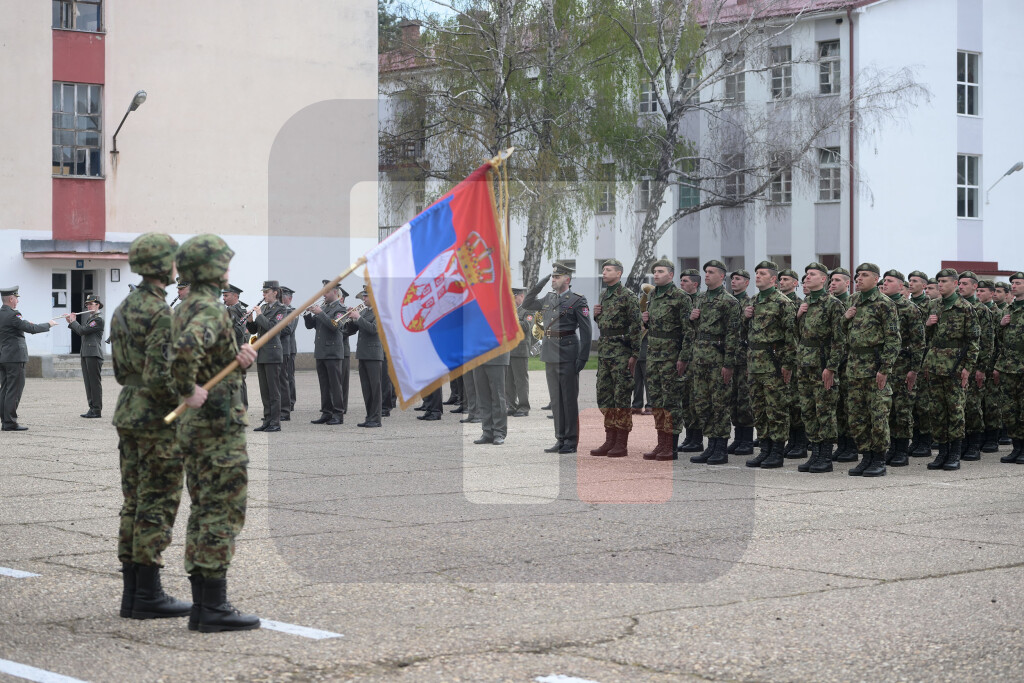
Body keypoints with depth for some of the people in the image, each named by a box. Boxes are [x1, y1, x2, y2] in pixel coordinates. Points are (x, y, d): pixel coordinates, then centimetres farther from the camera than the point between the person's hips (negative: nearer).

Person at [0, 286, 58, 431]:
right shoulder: (12, 315, -16)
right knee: (14, 390, -6)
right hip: (14, 357, -9)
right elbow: (32, 329, -19)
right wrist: (48, 325, -5)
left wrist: (25, 325, 21)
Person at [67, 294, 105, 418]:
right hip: (85, 354, 9)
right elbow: (81, 333, 21)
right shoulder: (88, 317, 19)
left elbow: (83, 330, -17)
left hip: (94, 354, -9)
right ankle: (92, 408, 13)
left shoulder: (99, 319, -11)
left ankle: (97, 410, -5)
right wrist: (70, 323, 14)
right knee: (88, 383, 9)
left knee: (95, 382, -7)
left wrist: (73, 321, -3)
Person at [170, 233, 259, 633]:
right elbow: (184, 350, -37)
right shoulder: (210, 311, -17)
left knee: (204, 514, 12)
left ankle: (202, 607, 14)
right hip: (219, 425, -10)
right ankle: (214, 608, -4)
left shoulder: (183, 310, 15)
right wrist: (189, 391, -23)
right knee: (222, 514, -6)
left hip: (194, 429, 10)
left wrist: (239, 358, 1)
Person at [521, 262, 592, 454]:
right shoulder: (548, 299, 14)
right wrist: (541, 283, 11)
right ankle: (560, 440, 15)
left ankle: (571, 442, 3)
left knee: (569, 399, -2)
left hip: (568, 356, -6)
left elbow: (586, 331, -7)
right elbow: (526, 304, 23)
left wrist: (582, 358, -14)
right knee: (556, 399, 9)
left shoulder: (577, 300, -5)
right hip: (550, 356, 6)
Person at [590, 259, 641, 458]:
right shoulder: (603, 295, 15)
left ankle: (622, 444, -4)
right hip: (604, 351, 8)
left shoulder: (627, 296, -9)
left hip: (621, 352, -8)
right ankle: (610, 440, 15)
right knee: (604, 396, 9)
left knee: (621, 397, -6)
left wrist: (634, 354, -16)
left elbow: (636, 326, -13)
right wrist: (596, 315, 4)